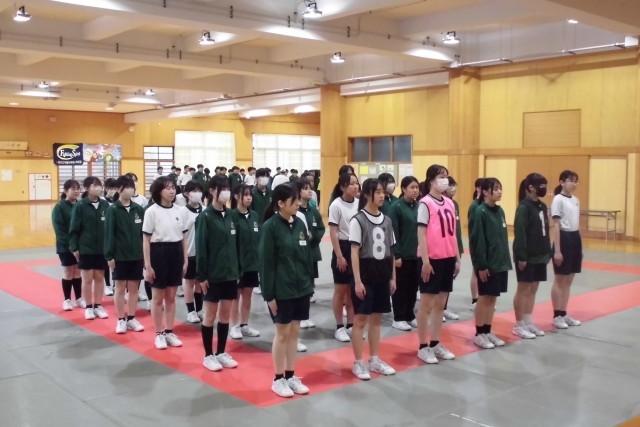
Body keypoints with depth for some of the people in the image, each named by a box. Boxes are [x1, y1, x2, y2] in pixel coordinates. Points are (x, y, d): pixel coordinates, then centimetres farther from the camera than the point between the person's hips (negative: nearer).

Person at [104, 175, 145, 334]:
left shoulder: (139, 209, 4)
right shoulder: (112, 210, -6)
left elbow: (144, 233, 7)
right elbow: (109, 234, -7)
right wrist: (109, 255, -10)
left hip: (137, 255, 3)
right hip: (120, 256, -3)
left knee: (134, 287, 9)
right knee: (120, 287, 6)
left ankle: (131, 318, 20)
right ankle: (121, 320, 16)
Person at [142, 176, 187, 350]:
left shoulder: (180, 210, 5)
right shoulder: (152, 211, -8)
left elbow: (184, 237, 10)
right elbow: (146, 240, -7)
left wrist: (185, 260, 7)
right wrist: (147, 265, -10)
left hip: (176, 253, 4)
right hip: (159, 252, -4)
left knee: (171, 297, 12)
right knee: (158, 298, 6)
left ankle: (169, 332, 22)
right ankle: (159, 334, 17)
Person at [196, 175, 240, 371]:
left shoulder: (230, 216, 8)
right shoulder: (205, 217, -9)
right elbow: (201, 248, -11)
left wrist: (237, 269, 9)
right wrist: (202, 275, -14)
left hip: (230, 273, 5)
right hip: (213, 274, -5)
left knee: (226, 314, 11)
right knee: (210, 315, 5)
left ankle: (222, 352, 23)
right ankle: (208, 355, 16)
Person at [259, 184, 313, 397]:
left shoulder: (299, 224, 6)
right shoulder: (270, 226, -12)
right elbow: (266, 263, -12)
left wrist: (310, 284, 10)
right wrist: (269, 294, -14)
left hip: (301, 288, 6)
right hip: (281, 290, -6)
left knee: (294, 332, 12)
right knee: (282, 333, 4)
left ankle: (291, 376, 23)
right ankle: (278, 379, 18)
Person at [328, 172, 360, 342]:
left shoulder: (359, 203, 3)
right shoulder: (336, 205, -12)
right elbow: (333, 233, -12)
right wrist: (339, 256, -15)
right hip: (343, 248, -5)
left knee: (354, 290, 11)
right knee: (341, 291, 4)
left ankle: (351, 325, 22)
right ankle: (339, 327, 14)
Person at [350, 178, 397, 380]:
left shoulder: (387, 220, 9)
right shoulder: (358, 220, -9)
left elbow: (390, 251, 12)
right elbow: (354, 252, -12)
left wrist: (393, 277, 10)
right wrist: (357, 281, -16)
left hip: (382, 274, 6)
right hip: (365, 272, -6)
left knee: (376, 318, 13)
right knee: (361, 318, 1)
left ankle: (374, 360, 24)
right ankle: (358, 363, 11)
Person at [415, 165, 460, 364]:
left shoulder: (449, 203, 11)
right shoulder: (425, 203, -10)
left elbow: (452, 233, 14)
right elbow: (421, 233, -12)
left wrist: (457, 258, 12)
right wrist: (425, 260, -15)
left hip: (448, 258, 7)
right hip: (431, 259, -7)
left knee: (440, 303, 12)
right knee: (427, 303, 2)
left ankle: (436, 344, 22)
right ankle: (423, 347, 11)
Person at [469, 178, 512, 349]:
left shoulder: (500, 211, 9)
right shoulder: (480, 212, -13)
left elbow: (503, 238, 14)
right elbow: (477, 241, -15)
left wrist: (506, 261, 11)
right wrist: (481, 265, -17)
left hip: (500, 262, 7)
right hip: (487, 264, -7)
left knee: (493, 298, 12)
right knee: (484, 298, 2)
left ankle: (488, 332, 22)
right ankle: (479, 334, 14)